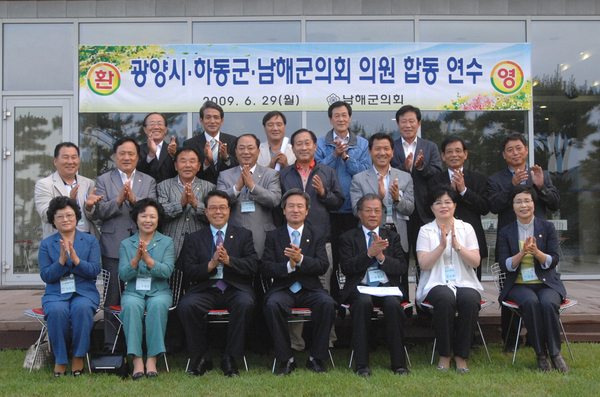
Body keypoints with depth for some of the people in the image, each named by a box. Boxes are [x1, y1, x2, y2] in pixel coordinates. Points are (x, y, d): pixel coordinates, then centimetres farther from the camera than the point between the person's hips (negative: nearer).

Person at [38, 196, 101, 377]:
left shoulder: (90, 241, 9)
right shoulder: (46, 244, 9)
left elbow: (94, 270, -3)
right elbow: (46, 276, 0)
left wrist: (75, 259, -19)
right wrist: (61, 260, -16)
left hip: (84, 292, 0)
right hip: (56, 294, 1)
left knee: (82, 308, -35)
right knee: (57, 311, -33)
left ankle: (79, 356, -17)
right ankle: (60, 360, -16)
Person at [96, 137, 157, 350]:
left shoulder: (149, 182, 12)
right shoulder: (103, 180, 9)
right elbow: (101, 212, -2)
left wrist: (134, 199, -17)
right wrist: (119, 199, -18)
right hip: (113, 248, -1)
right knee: (112, 299, 2)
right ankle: (111, 345, 12)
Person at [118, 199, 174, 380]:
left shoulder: (167, 242, 8)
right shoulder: (126, 244, 11)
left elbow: (167, 271, -7)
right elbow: (123, 275, -1)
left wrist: (148, 259, -22)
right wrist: (136, 258, -17)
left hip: (159, 291, -1)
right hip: (133, 291, 1)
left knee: (158, 305, -34)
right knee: (131, 306, -33)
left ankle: (152, 359, -30)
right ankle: (137, 360, -31)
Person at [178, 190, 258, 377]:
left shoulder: (243, 235, 14)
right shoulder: (194, 239, 15)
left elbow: (253, 265, 1)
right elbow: (188, 272, 3)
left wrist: (228, 260, -15)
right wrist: (211, 264, -13)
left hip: (235, 288, -1)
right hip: (205, 289, 1)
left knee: (245, 304, -34)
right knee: (186, 305, -29)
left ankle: (230, 358, -16)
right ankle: (201, 357, -10)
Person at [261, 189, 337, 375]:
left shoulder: (317, 234, 11)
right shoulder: (273, 236, 10)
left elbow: (323, 266, -2)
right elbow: (265, 269, -1)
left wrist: (301, 259, -20)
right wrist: (288, 266, -19)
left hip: (310, 288, 1)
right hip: (283, 288, 0)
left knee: (327, 303, -31)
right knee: (272, 304, -33)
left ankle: (316, 358, -14)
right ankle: (286, 359, -18)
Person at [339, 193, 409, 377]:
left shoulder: (392, 237, 19)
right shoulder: (348, 238, 13)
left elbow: (402, 268, 7)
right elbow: (346, 268, -3)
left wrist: (382, 257, -10)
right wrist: (369, 253, -15)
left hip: (387, 286, 2)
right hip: (360, 287, -1)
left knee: (394, 304, -32)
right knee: (363, 302, -35)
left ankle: (399, 363, -21)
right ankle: (361, 363, -27)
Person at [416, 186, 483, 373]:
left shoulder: (466, 228, 12)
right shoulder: (426, 230, 8)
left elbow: (476, 262, 1)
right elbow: (424, 264, -5)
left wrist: (456, 245, -12)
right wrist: (442, 245, -16)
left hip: (464, 282, 2)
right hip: (436, 283, -1)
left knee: (471, 300, -32)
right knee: (445, 299, -35)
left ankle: (461, 355, -16)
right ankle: (444, 355, -18)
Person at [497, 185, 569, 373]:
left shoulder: (547, 227, 7)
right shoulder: (506, 232, 7)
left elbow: (553, 260, -1)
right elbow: (504, 265, -2)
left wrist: (537, 252, -20)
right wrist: (522, 253, -19)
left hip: (547, 283, 0)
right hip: (519, 285, 0)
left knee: (548, 303, -32)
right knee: (530, 302, -33)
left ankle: (555, 353, -16)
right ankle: (541, 353, -22)